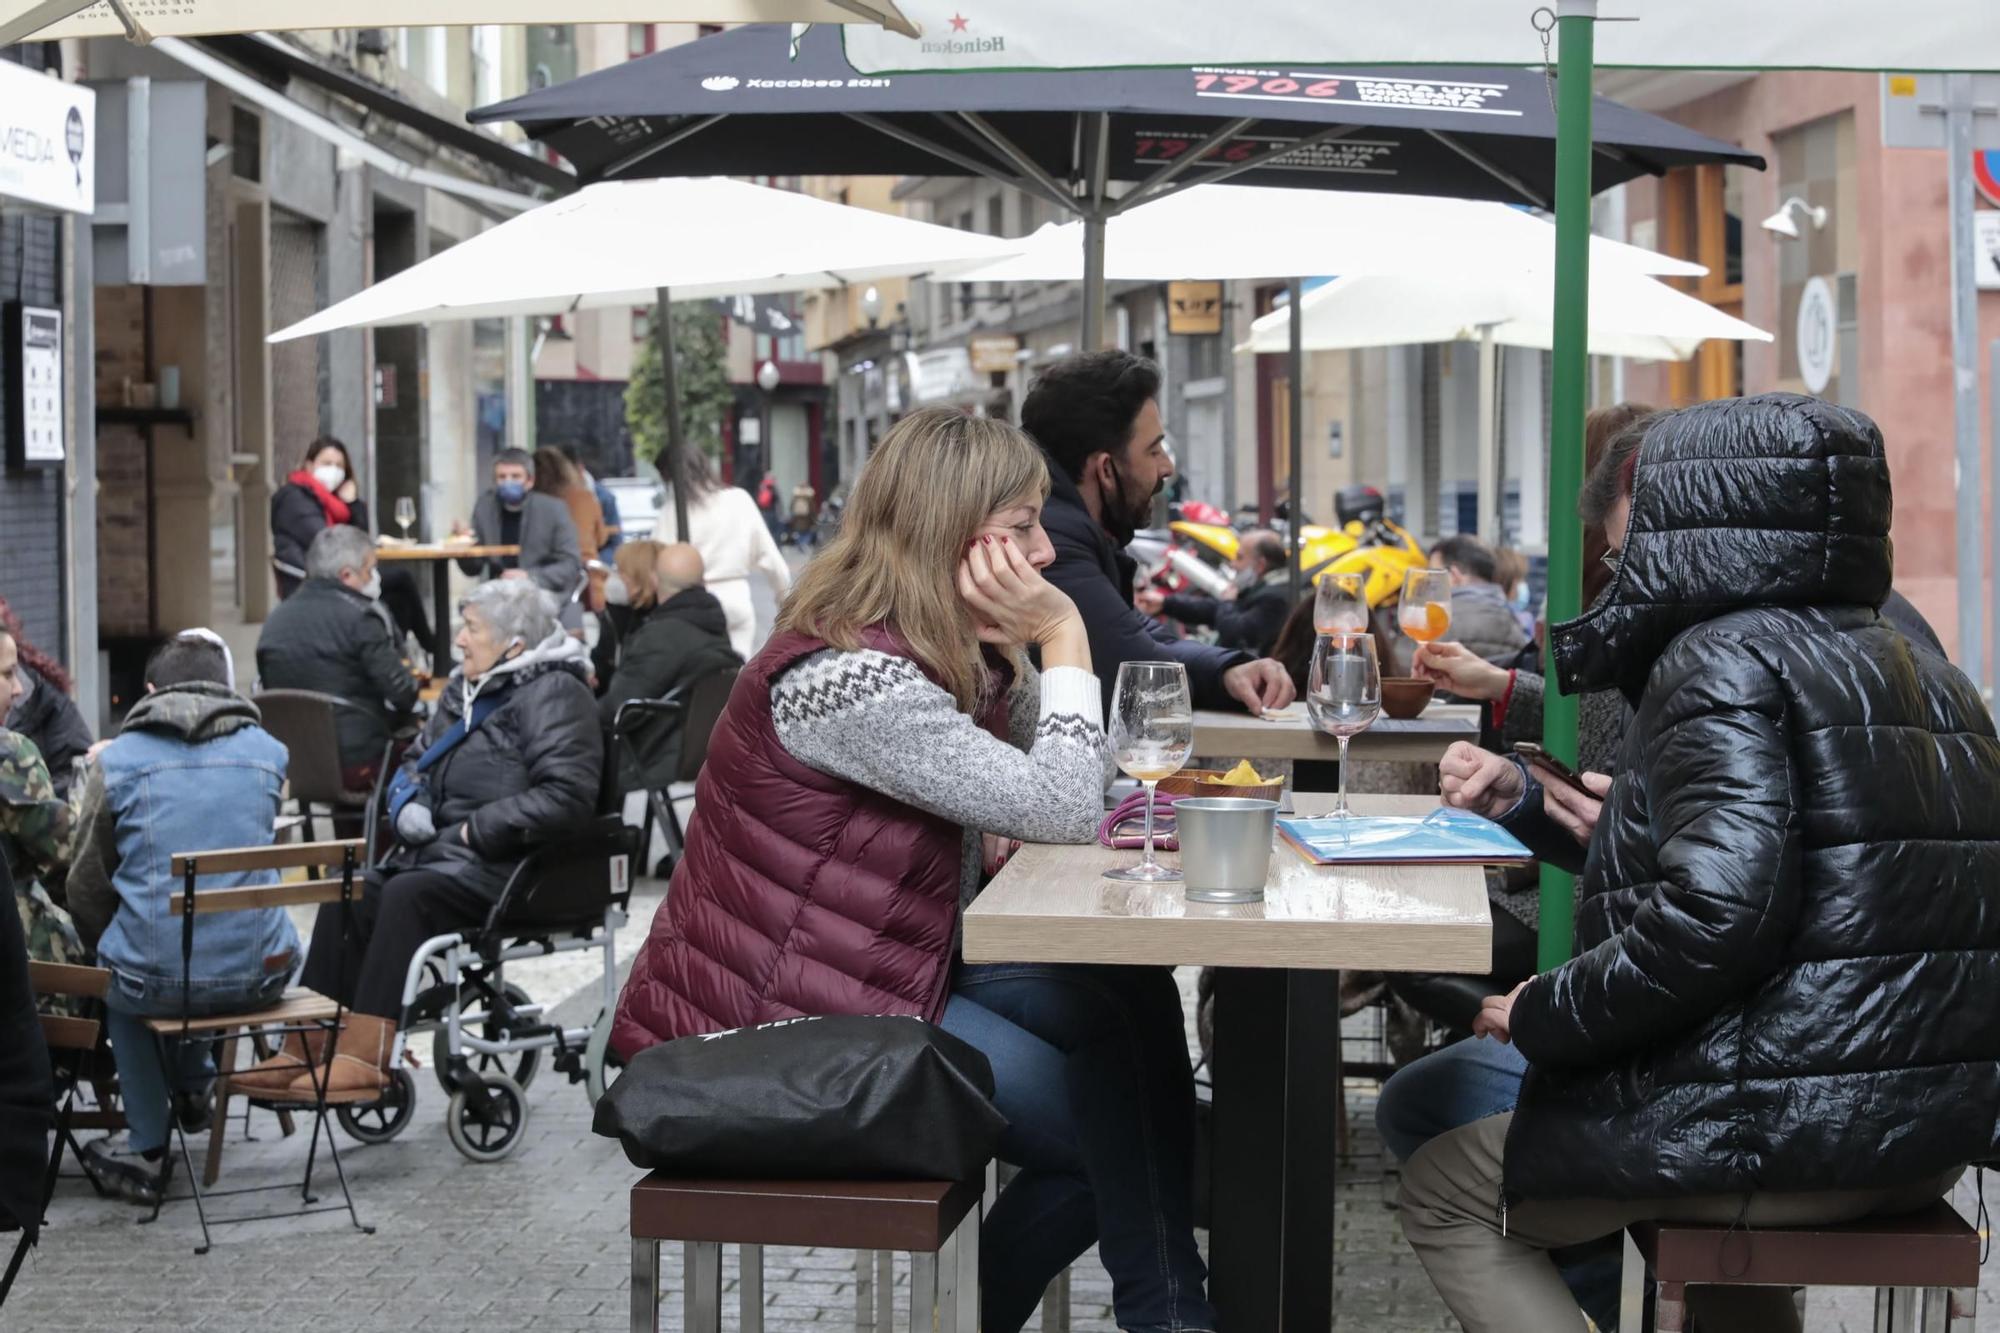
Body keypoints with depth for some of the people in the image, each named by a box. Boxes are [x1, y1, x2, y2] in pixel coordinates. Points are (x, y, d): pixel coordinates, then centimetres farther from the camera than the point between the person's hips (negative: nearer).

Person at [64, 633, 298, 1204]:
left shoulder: (117, 760, -3)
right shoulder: (268, 752, 5)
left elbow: (87, 890, 5)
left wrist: (112, 954, 27)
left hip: (156, 979, -2)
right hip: (258, 975, 2)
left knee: (114, 985, 34)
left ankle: (150, 1153, 32)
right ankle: (191, 1087, 48)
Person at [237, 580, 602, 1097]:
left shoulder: (553, 695, -10)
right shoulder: (464, 689, 18)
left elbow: (566, 796, -22)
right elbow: (416, 762, 29)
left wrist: (479, 830, -18)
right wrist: (409, 803, 5)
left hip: (503, 868, -9)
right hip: (438, 852, 9)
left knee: (408, 895, -29)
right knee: (348, 898, -8)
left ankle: (365, 1054, -31)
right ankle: (306, 1048, -11)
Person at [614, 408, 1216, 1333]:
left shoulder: (946, 650, 5)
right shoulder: (845, 677, -25)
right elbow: (1061, 811, -25)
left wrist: (1026, 655, -3)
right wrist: (1064, 636, -16)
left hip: (890, 964, 9)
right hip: (773, 1027, -9)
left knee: (1130, 1005, 1)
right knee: (1103, 1124, -8)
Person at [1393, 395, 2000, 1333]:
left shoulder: (1728, 660, -13)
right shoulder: (1917, 669, 15)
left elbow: (1713, 918, -26)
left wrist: (1543, 1017, -12)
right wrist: (1528, 807, 19)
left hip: (1790, 1133, -9)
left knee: (1442, 1191, 10)